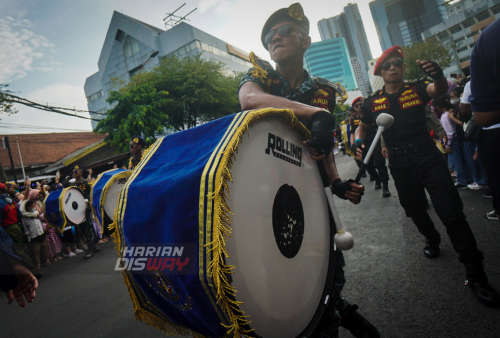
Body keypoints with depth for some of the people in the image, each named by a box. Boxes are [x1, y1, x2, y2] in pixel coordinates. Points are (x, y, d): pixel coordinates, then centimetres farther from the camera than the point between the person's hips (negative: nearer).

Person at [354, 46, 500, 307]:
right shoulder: (373, 102, 4)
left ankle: (475, 274, 3)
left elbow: (439, 89, -20)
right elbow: (363, 127, 15)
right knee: (415, 210, 17)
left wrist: (437, 75, -43)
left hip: (428, 157, -2)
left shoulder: (416, 89, 0)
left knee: (452, 213, -7)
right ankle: (431, 239, 49)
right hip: (400, 165, 3)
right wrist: (358, 141, -8)